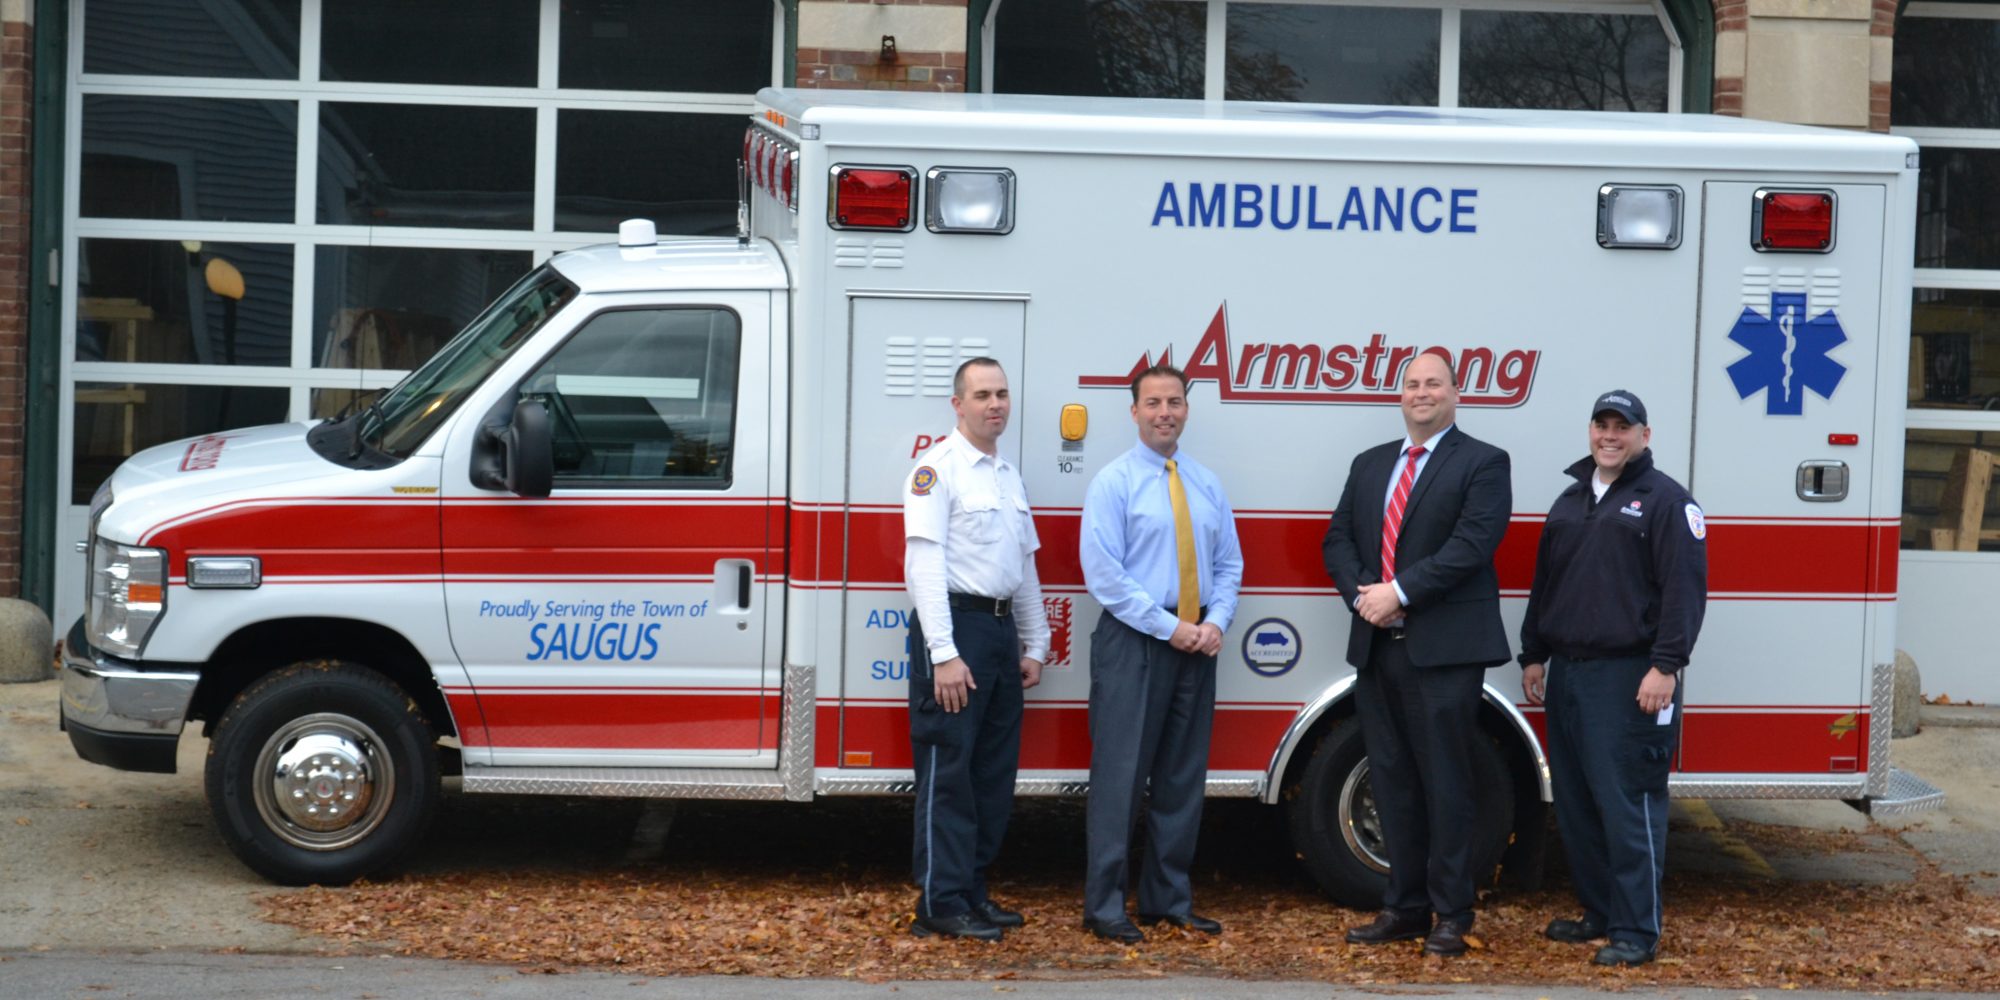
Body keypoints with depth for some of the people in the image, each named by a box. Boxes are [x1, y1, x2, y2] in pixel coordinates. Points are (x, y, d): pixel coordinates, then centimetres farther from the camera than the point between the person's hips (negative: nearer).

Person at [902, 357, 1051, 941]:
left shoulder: (1009, 475, 18)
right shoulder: (937, 469, -8)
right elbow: (925, 563, -15)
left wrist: (1034, 645, 19)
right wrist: (943, 654, -22)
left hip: (1000, 628, 8)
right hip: (954, 624, -8)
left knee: (995, 771, 10)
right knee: (948, 770, -7)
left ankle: (972, 890, 18)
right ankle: (940, 904, -4)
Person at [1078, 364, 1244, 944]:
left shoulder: (1207, 485, 13)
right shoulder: (1114, 482, -4)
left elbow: (1228, 565, 14)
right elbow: (1104, 574, -11)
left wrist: (1215, 622, -5)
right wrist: (1169, 627, -15)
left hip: (1197, 644, 6)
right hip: (1134, 642, -6)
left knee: (1183, 777, 9)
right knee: (1121, 774, -7)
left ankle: (1169, 899, 18)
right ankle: (1105, 907, -3)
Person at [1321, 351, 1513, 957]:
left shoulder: (1482, 464, -1)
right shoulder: (1369, 465, 18)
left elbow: (1471, 544, -14)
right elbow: (1338, 540, 13)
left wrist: (1399, 593, -17)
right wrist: (1362, 594, -6)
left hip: (1444, 649, -6)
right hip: (1376, 646, 6)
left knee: (1445, 783, -2)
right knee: (1392, 782, 9)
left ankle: (1451, 916, 4)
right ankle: (1404, 907, 17)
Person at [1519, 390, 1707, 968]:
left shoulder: (1665, 500, -3)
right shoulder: (1570, 501, 19)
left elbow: (1684, 589, -11)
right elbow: (1544, 584, 24)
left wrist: (1666, 666, -17)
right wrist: (1533, 655, 20)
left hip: (1628, 676, -7)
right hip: (1567, 674, 8)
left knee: (1627, 805, -9)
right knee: (1575, 803, 10)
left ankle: (1636, 931, -5)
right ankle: (1599, 913, 21)